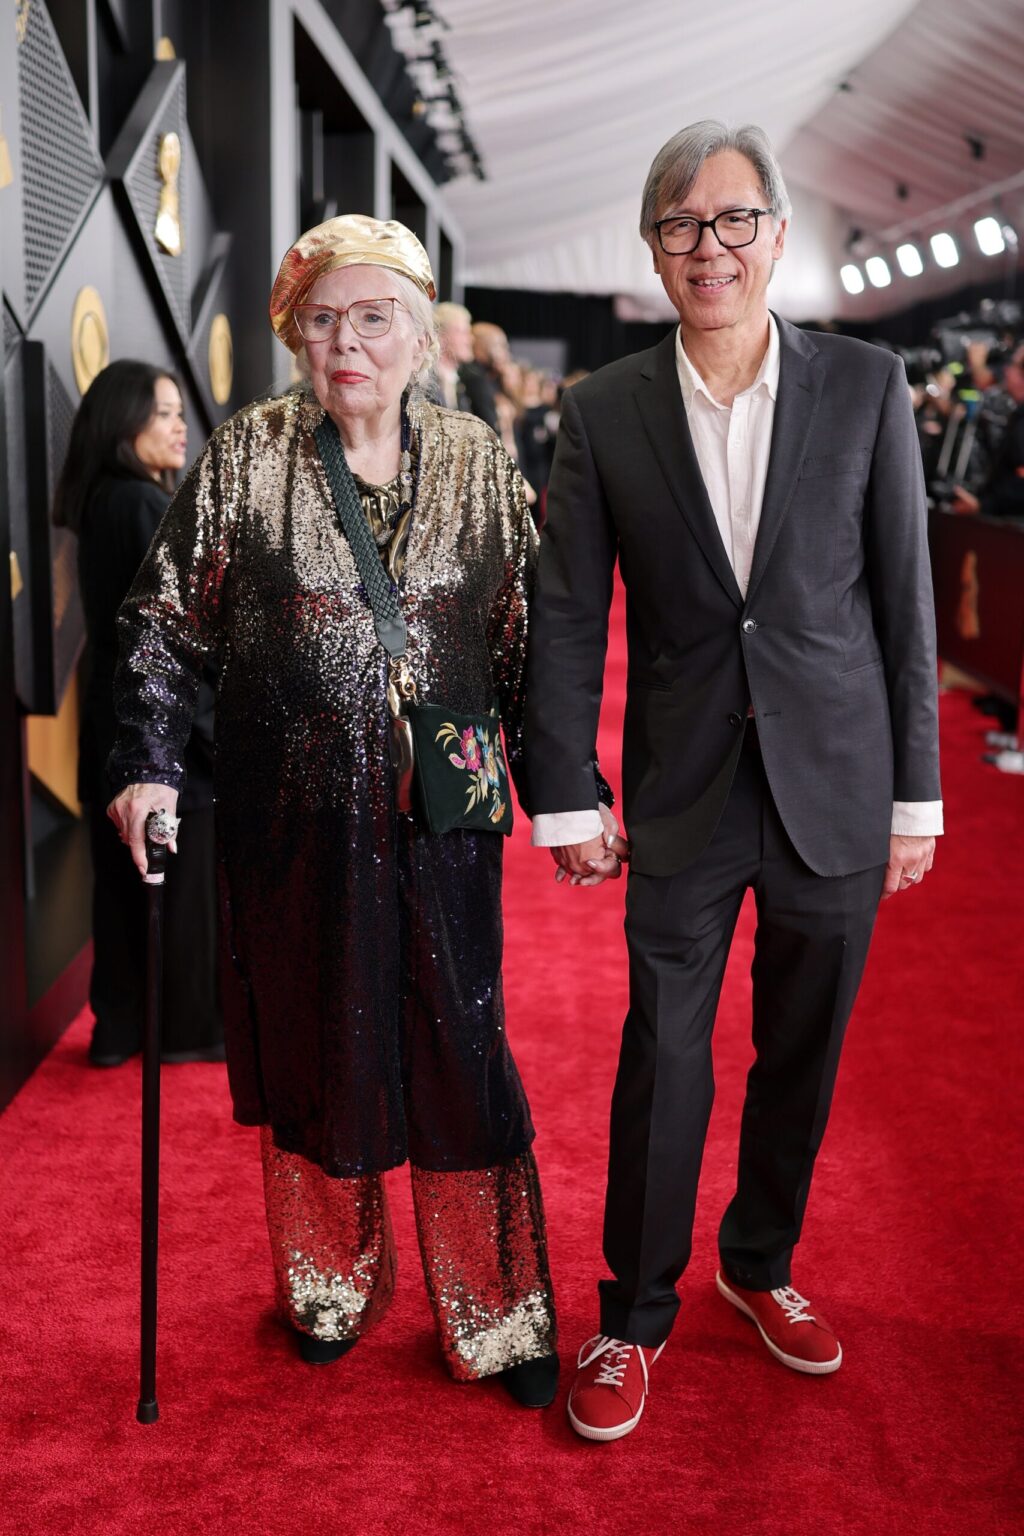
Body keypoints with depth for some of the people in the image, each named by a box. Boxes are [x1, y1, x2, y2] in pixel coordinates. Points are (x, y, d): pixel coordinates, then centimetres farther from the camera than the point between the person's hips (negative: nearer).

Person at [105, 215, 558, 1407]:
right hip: (293, 820, 0)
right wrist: (147, 764, -7)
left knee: (458, 1053, 4)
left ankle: (494, 1318, 22)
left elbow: (527, 641, 6)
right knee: (310, 1042, 12)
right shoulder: (242, 459, -1)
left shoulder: (480, 465, 2)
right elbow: (164, 623, 2)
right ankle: (333, 1286, 35)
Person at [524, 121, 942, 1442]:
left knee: (801, 1055, 14)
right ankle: (635, 1313, 24)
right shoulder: (605, 414, -1)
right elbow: (566, 616, 1)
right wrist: (564, 796, -2)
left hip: (835, 790, 1)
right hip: (685, 798, -1)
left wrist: (916, 791, 0)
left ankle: (762, 1263, 38)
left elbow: (904, 596, 0)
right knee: (663, 1063, 4)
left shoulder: (866, 386, -1)